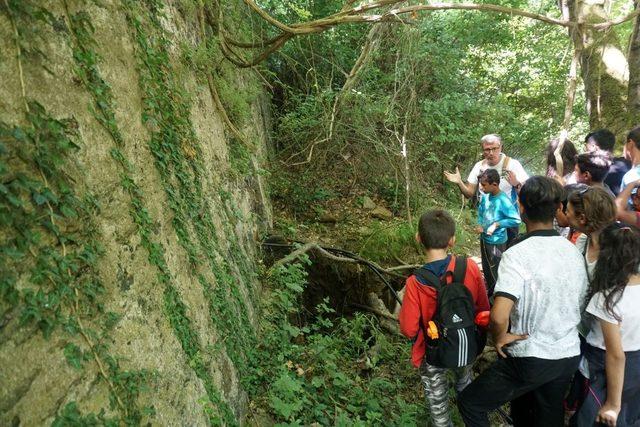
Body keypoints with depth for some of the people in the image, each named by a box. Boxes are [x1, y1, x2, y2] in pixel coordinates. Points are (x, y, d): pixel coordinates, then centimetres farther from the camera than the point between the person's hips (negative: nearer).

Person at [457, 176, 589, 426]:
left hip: (531, 359, -7)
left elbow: (499, 317, -32)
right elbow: (580, 304, 8)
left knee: (469, 403, 9)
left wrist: (499, 338, -13)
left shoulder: (517, 254, -22)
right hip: (570, 355, 7)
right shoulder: (573, 251, -1)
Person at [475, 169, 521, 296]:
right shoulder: (485, 196, -5)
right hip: (484, 238, 7)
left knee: (495, 272, 8)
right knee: (486, 268, 23)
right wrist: (480, 224, -2)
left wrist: (497, 224, -23)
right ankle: (489, 292, 42)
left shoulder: (503, 201, -25)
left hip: (496, 242, -7)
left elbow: (516, 220, -24)